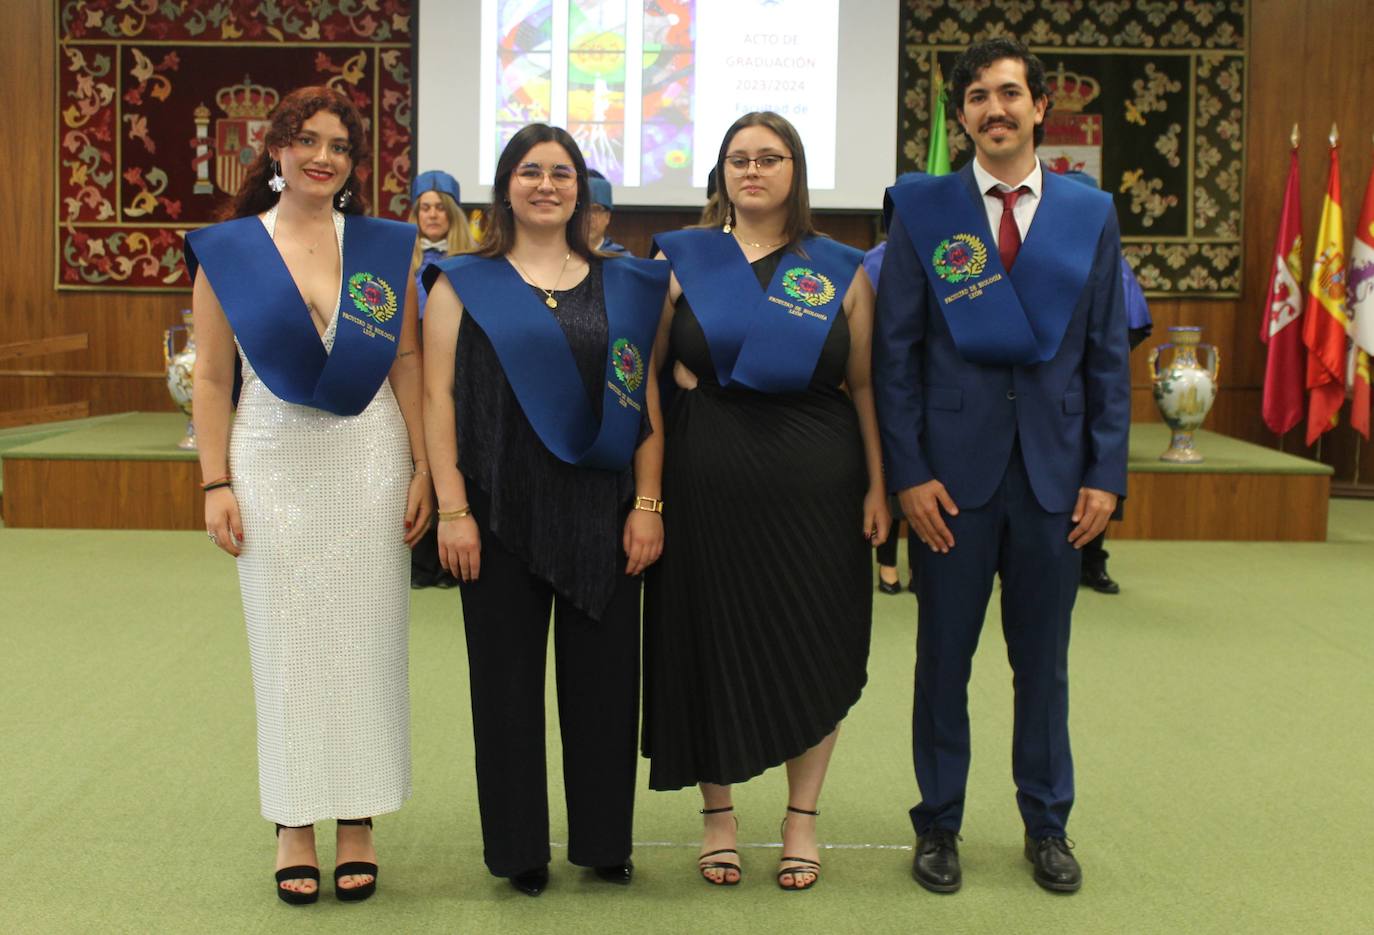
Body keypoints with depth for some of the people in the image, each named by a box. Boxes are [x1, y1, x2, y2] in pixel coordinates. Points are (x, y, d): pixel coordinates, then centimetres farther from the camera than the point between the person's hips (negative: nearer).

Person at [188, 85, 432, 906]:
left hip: (369, 460, 1)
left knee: (365, 639, 4)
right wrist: (217, 484, -4)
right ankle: (294, 826, 16)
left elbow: (408, 364, 4)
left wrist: (422, 469, -1)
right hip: (273, 461, 0)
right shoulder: (226, 251, 3)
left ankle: (358, 824, 15)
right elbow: (213, 378, 1)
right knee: (286, 642, 5)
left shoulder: (386, 247, 5)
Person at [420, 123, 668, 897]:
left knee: (603, 676, 7)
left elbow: (647, 400, 6)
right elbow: (438, 399, -2)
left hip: (602, 511, 2)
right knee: (508, 678, 6)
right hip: (504, 512, -1)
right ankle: (519, 846, 18)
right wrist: (453, 509, -9)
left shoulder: (624, 287, 9)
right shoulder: (464, 284, 3)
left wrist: (648, 504, -2)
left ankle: (605, 838, 22)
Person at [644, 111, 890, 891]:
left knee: (813, 650, 5)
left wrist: (878, 484, -1)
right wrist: (686, 382, -10)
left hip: (815, 478, 0)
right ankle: (718, 815, 22)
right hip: (708, 479, 0)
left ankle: (803, 820, 21)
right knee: (711, 645, 5)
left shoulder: (841, 269, 6)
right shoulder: (682, 257, 5)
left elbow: (865, 385, 5)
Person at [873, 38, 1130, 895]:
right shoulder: (922, 211, -1)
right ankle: (939, 824, 23)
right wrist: (908, 472, -9)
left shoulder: (1092, 214, 4)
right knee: (944, 657, 8)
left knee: (1044, 659, 12)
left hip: (1054, 470, 2)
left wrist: (1107, 473, -1)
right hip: (954, 469, -1)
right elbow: (896, 352, -2)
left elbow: (1109, 355, 5)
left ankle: (1047, 825, 27)